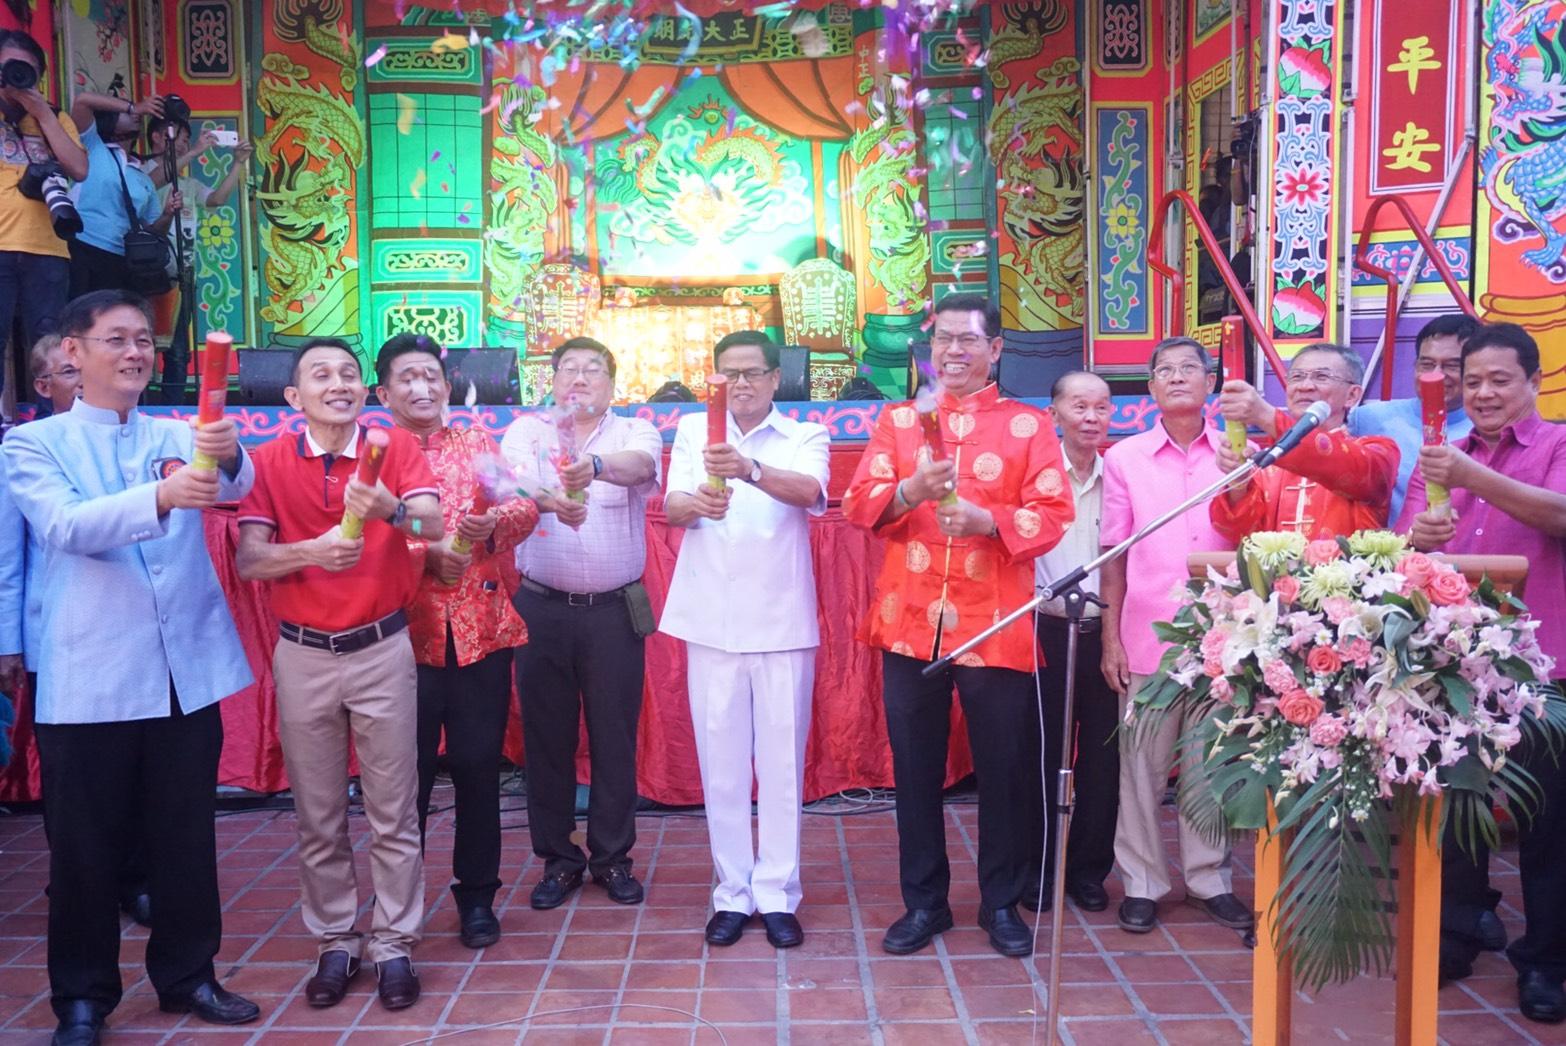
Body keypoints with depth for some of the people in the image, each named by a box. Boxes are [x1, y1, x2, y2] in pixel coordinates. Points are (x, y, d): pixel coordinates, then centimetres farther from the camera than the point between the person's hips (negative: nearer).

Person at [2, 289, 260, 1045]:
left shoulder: (182, 437, 9)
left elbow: (236, 485, -13)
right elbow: (66, 526, -18)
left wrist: (229, 456, -37)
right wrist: (159, 496, -36)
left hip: (186, 669, 3)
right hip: (89, 678, -2)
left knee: (186, 835, 13)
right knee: (85, 845, 8)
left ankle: (186, 974, 29)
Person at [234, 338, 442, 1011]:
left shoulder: (395, 448, -3)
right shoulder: (271, 461, 0)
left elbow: (433, 523, -19)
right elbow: (247, 561, -8)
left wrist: (392, 510, -41)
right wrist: (312, 550, -27)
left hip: (382, 649, -1)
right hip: (302, 655, 2)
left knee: (393, 813, 5)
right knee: (318, 815, 12)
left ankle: (393, 944, 19)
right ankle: (334, 940, 27)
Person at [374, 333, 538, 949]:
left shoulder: (480, 447, 13)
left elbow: (524, 508, -2)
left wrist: (491, 523, -22)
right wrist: (427, 554, -22)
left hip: (482, 631, 2)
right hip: (405, 636, -2)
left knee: (478, 766, 7)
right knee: (408, 771, 6)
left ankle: (477, 897, 23)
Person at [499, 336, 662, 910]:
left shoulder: (634, 432, 2)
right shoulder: (526, 431, 4)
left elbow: (639, 465, -23)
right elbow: (513, 482, -18)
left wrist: (596, 465, -45)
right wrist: (547, 498, -41)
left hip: (615, 610, 0)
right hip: (542, 609, 1)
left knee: (615, 736, 7)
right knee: (546, 736, 8)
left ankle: (612, 857, 24)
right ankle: (558, 858, 24)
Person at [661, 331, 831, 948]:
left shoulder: (805, 437, 3)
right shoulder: (694, 430, 9)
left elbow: (810, 491, -18)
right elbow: (670, 506, -4)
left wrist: (750, 470, -38)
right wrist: (697, 504, -29)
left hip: (782, 620, -1)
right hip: (711, 620, 1)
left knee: (783, 760, 4)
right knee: (720, 760, 6)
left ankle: (777, 893, 16)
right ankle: (732, 892, 18)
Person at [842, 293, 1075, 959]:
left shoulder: (1029, 425, 5)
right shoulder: (898, 420, 11)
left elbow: (1052, 515, -5)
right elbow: (858, 503, 0)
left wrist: (987, 520, -22)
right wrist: (908, 492, -20)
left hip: (996, 627, -1)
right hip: (910, 623, 2)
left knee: (1003, 769, 7)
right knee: (915, 769, 9)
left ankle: (1001, 903, 26)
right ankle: (923, 902, 25)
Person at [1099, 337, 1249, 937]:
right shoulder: (1125, 458, 4)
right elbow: (1114, 554, 4)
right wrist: (1110, 638, 1)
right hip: (1146, 635, 0)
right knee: (1143, 764, 6)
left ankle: (1208, 879, 24)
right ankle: (1142, 882, 19)